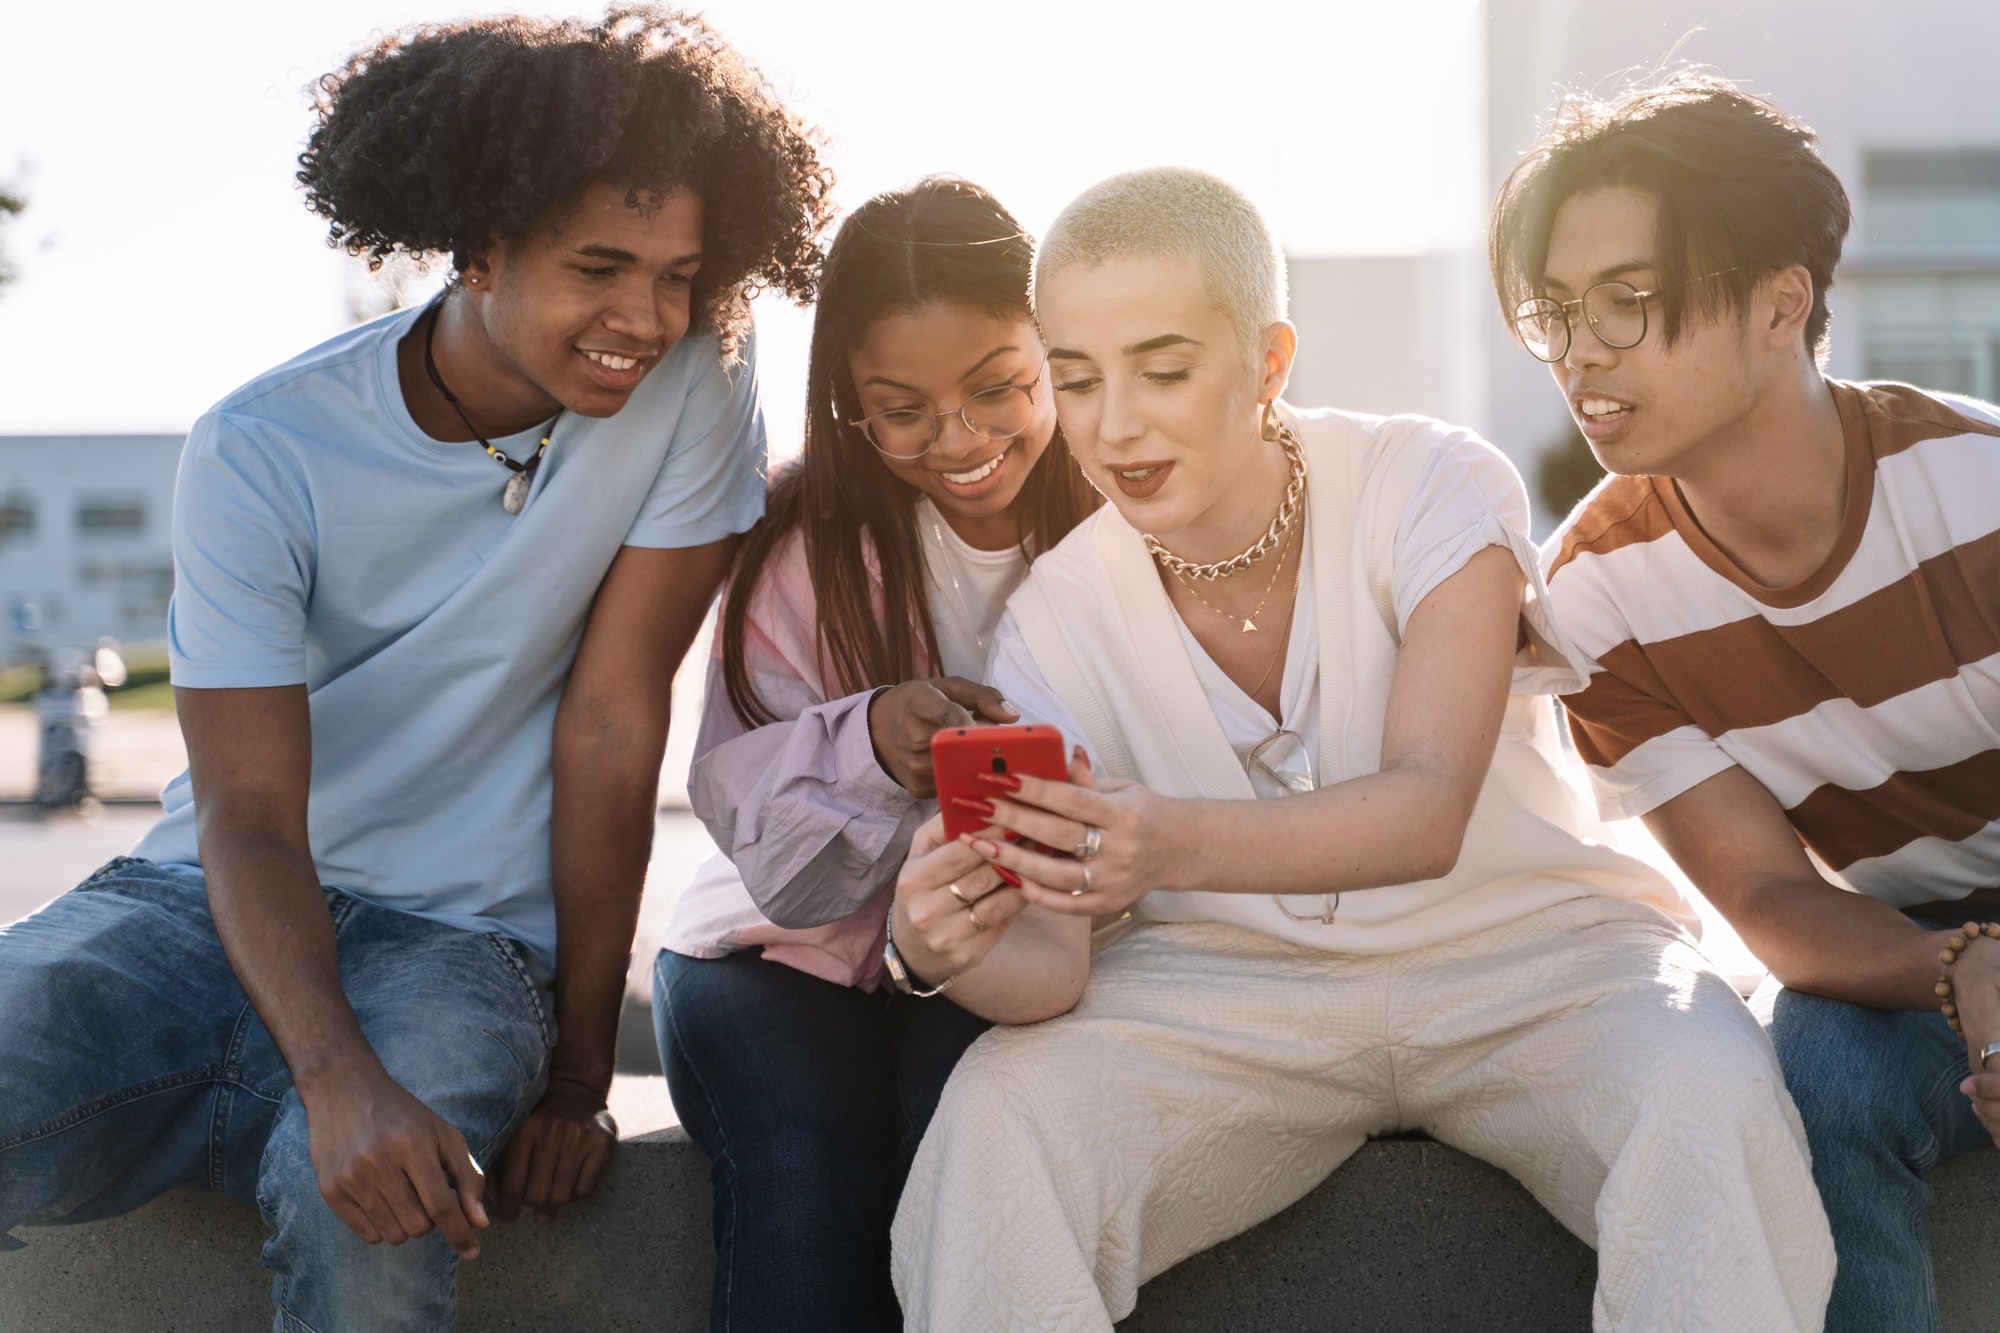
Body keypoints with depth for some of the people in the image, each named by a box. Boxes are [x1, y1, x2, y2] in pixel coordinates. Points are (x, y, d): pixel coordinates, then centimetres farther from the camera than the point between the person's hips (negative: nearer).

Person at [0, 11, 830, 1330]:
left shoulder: (696, 385, -10)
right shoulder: (261, 453, -12)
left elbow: (612, 727, -8)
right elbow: (250, 818, -16)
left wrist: (580, 1070, -8)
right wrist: (340, 1079, -34)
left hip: (459, 933, 1)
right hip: (214, 902, -1)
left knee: (363, 1204, -29)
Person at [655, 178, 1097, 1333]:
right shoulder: (811, 543, -4)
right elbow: (774, 858, -9)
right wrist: (872, 745, -32)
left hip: (1013, 971, 0)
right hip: (795, 956, 1)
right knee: (806, 1175, -29)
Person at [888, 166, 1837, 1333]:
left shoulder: (1432, 487, -12)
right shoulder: (1061, 621, -4)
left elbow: (1429, 810, -26)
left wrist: (1173, 845, -44)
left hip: (1523, 949, -1)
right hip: (1233, 988, 1)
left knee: (1710, 1102, -33)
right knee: (997, 1114, -28)